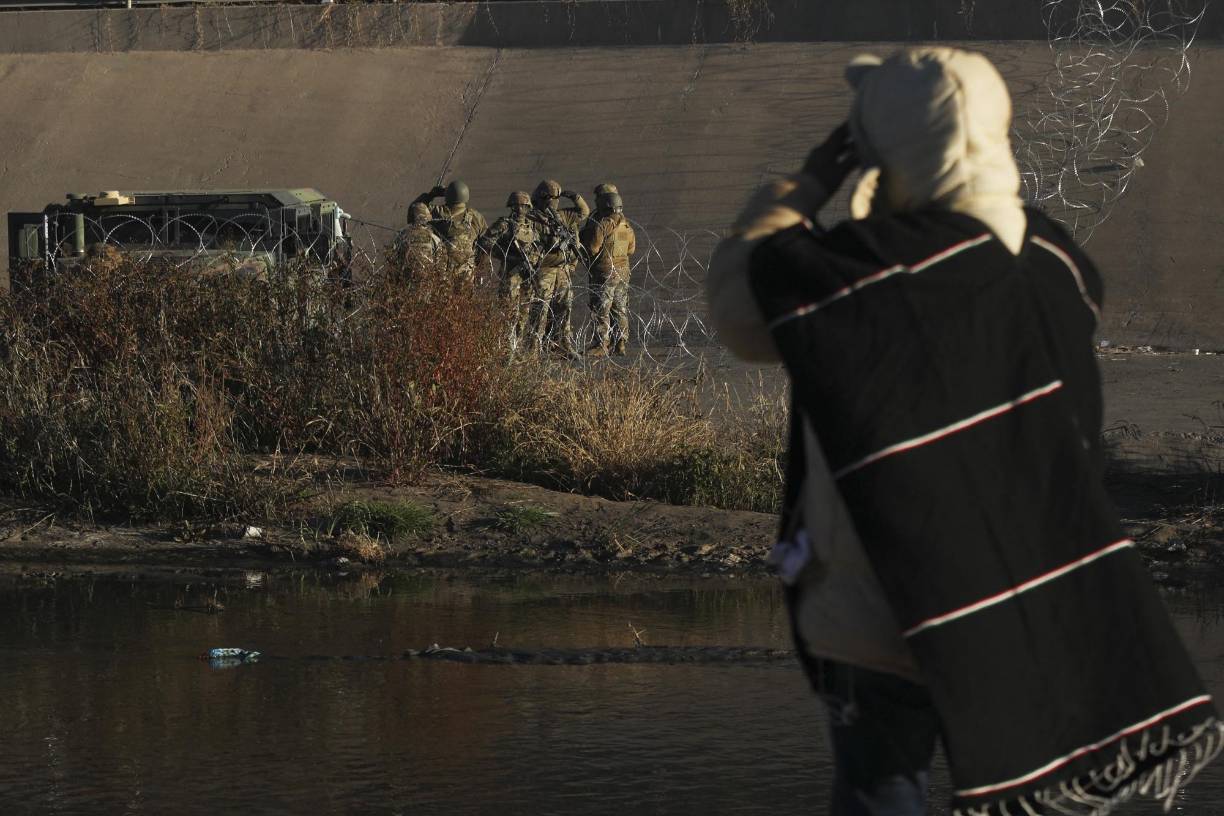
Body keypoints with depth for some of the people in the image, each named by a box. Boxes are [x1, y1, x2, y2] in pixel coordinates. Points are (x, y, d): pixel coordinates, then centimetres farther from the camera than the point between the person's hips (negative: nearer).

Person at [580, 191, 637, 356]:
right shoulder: (626, 225, 8)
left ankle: (600, 345, -8)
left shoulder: (602, 225, -16)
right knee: (620, 309, 14)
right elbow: (631, 249, 17)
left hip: (604, 272, -8)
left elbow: (592, 249, -16)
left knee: (600, 310, -5)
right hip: (623, 271, 8)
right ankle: (621, 344, 16)